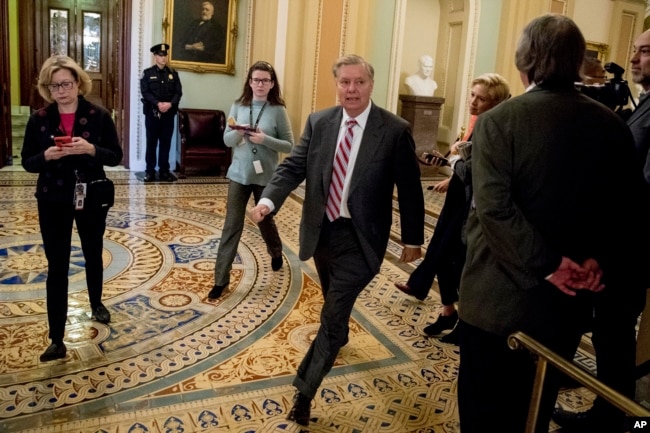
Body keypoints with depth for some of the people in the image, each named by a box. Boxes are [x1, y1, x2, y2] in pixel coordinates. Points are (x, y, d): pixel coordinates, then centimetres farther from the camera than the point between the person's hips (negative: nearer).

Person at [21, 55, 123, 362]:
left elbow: (115, 156, -5)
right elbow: (27, 162, 0)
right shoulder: (38, 120, -2)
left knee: (93, 256, 19)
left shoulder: (98, 115, -5)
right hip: (53, 203, 0)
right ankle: (57, 340, 6)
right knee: (56, 268, 1)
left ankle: (96, 304, 47)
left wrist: (90, 149, -24)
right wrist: (47, 156, -21)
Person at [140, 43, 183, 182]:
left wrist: (170, 104, -15)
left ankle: (164, 171, 14)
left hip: (169, 113, 2)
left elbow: (178, 92, 2)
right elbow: (145, 92, -7)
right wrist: (158, 104, -21)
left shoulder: (173, 73, 9)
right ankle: (150, 171, 10)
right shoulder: (147, 73, 1)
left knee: (166, 142, 6)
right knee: (151, 142, 3)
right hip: (152, 112, -2)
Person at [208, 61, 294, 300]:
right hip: (239, 174, 1)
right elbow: (227, 140, 2)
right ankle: (221, 279, 6)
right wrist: (237, 132, -20)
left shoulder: (278, 111, -6)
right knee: (232, 225, 0)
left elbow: (289, 145, -7)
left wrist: (265, 139, -22)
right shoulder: (238, 106, 2)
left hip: (265, 177, -1)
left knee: (265, 221, 18)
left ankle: (276, 253, 50)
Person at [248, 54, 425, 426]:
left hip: (358, 237, -4)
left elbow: (410, 189, -7)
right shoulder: (318, 122, -2)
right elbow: (293, 167, -5)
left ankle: (305, 390, 10)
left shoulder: (395, 130, -12)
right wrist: (269, 200, -24)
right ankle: (340, 337, 58)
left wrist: (413, 239, -2)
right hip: (322, 229, 5)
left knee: (334, 313, -4)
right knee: (333, 302, 26)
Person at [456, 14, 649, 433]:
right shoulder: (612, 125, 1)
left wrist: (547, 266, -17)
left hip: (498, 296, -4)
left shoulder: (498, 120, -14)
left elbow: (494, 208, -23)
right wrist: (601, 264, -1)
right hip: (566, 300, 5)